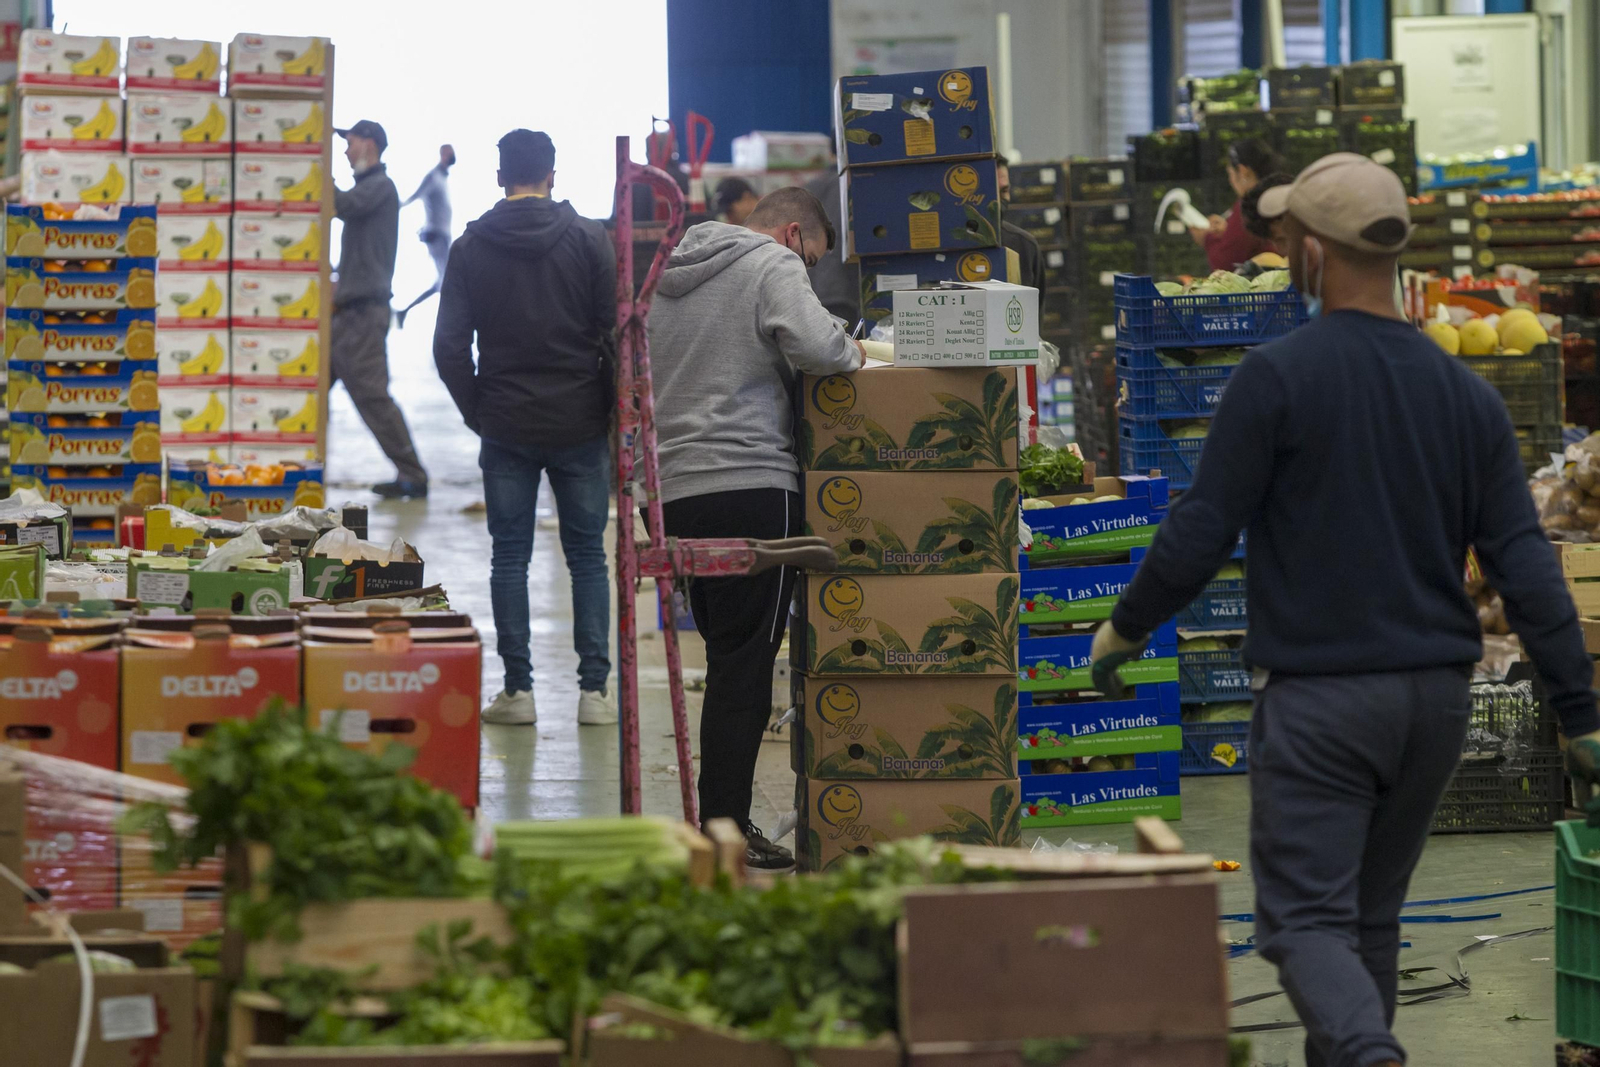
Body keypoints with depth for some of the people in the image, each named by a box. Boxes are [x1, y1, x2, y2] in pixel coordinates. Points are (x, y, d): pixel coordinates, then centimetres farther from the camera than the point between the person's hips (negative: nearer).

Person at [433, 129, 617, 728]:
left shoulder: (471, 246, 0)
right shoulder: (588, 240, -3)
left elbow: (450, 346, -2)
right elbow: (615, 333, -5)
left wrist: (476, 410, 11)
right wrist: (614, 412, 6)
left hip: (505, 429, 0)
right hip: (580, 425, 0)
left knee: (510, 556, 6)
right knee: (588, 556, 6)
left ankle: (517, 690, 2)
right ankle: (594, 690, 2)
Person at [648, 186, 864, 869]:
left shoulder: (666, 276, 20)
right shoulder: (773, 265, -4)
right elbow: (818, 348, -20)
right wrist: (857, 352, 0)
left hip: (672, 491, 7)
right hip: (752, 487, -7)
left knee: (728, 659, 14)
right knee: (745, 665, -5)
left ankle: (718, 821, 13)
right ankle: (726, 833, -7)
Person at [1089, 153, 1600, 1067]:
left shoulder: (1277, 376, -11)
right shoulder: (1467, 395, 4)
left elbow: (1201, 534, -9)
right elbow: (1526, 563, 1)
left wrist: (1125, 628, 8)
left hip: (1318, 698, -5)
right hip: (1436, 695, 5)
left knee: (1307, 921, -5)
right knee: (1372, 915, 18)